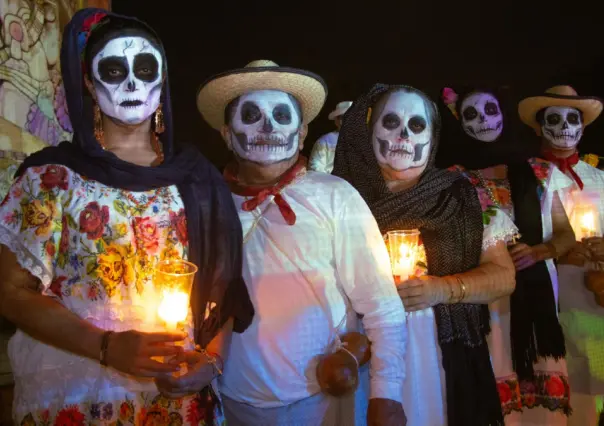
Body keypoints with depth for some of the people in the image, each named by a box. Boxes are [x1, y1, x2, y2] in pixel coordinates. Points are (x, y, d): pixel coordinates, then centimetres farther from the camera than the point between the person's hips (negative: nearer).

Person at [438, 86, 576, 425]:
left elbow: (566, 233, 11)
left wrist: (538, 251, -7)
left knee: (544, 394, 2)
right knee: (492, 393, -3)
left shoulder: (541, 172, 9)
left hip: (537, 293, 2)